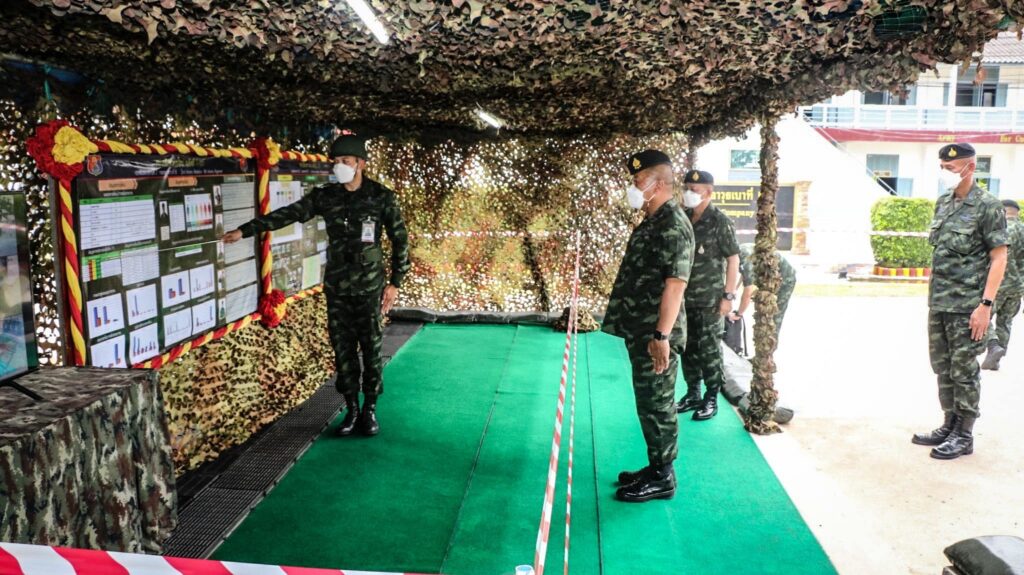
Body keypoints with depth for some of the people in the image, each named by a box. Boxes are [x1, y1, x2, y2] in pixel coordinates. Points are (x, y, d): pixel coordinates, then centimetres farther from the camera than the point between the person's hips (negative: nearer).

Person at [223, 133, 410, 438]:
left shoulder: (381, 197, -6)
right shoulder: (325, 196, 1)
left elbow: (399, 239, -2)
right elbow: (287, 214, 1)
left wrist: (395, 282, -4)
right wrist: (245, 230, -3)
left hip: (369, 287, -3)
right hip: (336, 287, 3)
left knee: (371, 350, 4)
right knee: (343, 350, 7)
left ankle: (369, 410, 19)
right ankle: (351, 410, 21)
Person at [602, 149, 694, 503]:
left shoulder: (673, 226, -17)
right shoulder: (651, 222, 14)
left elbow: (675, 283, -23)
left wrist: (661, 335, -26)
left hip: (655, 335, -10)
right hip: (640, 331, 10)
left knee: (657, 406, 2)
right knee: (649, 404, 17)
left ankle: (662, 478, 15)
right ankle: (656, 468, 30)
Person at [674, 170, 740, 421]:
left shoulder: (720, 221, -10)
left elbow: (733, 259, -9)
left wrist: (729, 295, -13)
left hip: (709, 300, -5)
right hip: (684, 298, 6)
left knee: (709, 349, 2)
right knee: (687, 348, 12)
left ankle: (711, 399, 15)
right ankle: (693, 394, 26)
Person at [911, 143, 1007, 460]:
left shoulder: (987, 206, -9)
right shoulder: (943, 203, 11)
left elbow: (999, 258, -11)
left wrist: (985, 304, -17)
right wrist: (933, 296, 14)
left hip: (967, 306, -7)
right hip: (938, 304, 7)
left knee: (964, 371, 1)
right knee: (943, 367, 14)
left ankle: (964, 435, 13)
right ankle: (949, 425, 27)